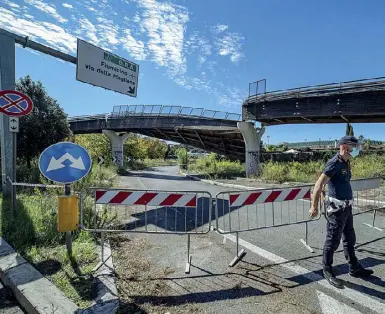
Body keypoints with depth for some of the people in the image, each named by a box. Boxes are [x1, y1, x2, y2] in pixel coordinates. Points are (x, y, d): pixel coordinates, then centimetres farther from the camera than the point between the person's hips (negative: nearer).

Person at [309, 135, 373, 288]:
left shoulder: (345, 163, 8)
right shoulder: (335, 163, -19)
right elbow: (319, 185, -23)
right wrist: (314, 207, -22)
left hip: (347, 207, 9)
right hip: (337, 209, -9)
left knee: (349, 240, 21)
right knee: (333, 241, 4)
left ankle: (354, 268, 39)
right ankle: (328, 271, 20)